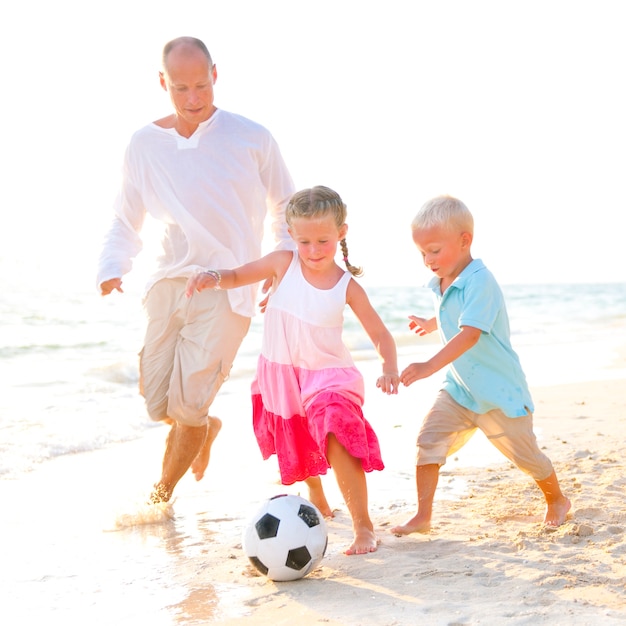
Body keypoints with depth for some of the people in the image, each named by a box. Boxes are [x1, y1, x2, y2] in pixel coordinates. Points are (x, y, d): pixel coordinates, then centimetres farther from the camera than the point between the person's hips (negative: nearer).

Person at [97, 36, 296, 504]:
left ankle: (162, 494, 13)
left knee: (188, 405, -10)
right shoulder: (145, 145, 5)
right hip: (170, 281, 4)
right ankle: (206, 428, 40)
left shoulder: (251, 139, -1)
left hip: (229, 286, -3)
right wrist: (112, 268, -5)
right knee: (157, 403, 4)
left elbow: (286, 208, 10)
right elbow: (126, 220, 13)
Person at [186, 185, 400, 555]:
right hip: (282, 377, 4)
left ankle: (364, 527, -15)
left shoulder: (347, 286, -11)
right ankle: (316, 499, 53)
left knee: (338, 444, -25)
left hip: (328, 377, -3)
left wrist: (390, 368, -26)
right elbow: (237, 277, 0)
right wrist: (213, 277, -23)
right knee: (296, 449, 23)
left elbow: (381, 334, -7)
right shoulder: (284, 264, -9)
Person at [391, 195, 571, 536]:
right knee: (429, 438, -10)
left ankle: (556, 500, 37)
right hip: (458, 386, 7)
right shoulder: (442, 284, 2)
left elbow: (470, 333, -36)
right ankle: (422, 516, -4)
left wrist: (430, 366, -45)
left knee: (524, 454, 9)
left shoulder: (480, 282, -25)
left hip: (499, 391, -7)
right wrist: (430, 324, 42)